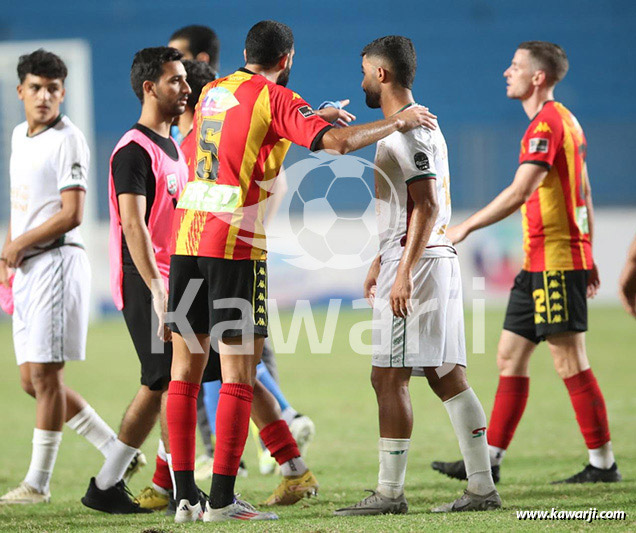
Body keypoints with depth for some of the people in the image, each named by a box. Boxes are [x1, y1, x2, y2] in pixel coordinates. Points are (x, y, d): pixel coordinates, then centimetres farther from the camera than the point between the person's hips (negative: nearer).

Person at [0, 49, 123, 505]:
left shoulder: (67, 140, -10)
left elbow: (71, 215, -16)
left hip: (56, 262, -9)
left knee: (45, 374, -7)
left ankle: (38, 483, -2)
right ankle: (118, 452, 17)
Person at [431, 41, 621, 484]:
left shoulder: (547, 124, -14)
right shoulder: (564, 121, 17)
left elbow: (520, 192, -23)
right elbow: (584, 195, 20)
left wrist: (466, 227, -20)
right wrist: (587, 258, 23)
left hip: (556, 263, -10)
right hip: (541, 264, 10)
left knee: (570, 361, -6)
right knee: (510, 357, 9)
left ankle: (603, 463, -2)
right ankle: (489, 460, 11)